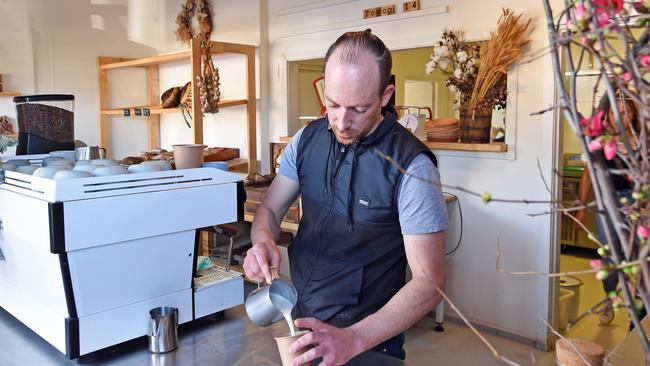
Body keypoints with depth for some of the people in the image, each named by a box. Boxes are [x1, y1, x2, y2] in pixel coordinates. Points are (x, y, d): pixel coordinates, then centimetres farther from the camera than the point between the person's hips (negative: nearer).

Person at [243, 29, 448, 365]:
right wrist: (263, 241, -20)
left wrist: (354, 338, -35)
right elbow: (270, 209, 3)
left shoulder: (411, 164, -22)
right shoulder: (306, 139, -6)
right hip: (299, 319, 5)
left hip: (369, 337, -5)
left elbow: (429, 281, -22)